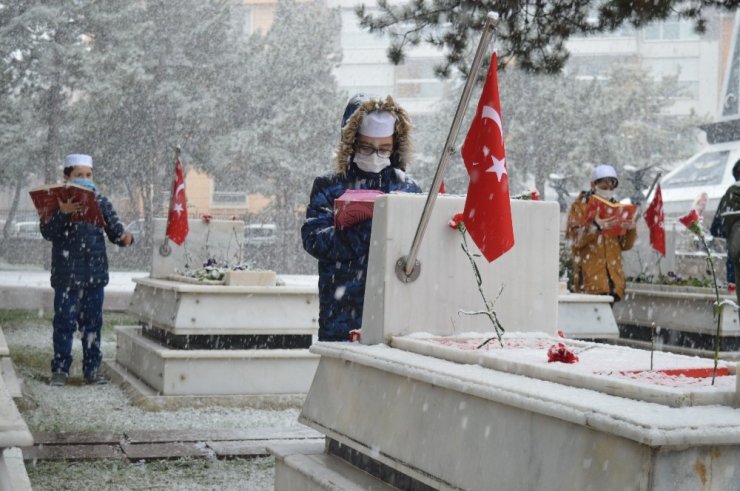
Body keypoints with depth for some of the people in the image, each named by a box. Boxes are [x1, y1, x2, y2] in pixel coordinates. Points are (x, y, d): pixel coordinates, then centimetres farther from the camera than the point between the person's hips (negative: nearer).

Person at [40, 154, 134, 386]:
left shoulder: (101, 202, 7)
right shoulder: (57, 201, -3)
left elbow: (114, 230, 6)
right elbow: (47, 232, -14)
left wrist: (125, 237, -16)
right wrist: (62, 213, -30)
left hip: (95, 274, 3)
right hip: (66, 275, -3)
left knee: (93, 323, 9)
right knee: (64, 323, 2)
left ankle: (92, 369, 16)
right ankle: (60, 369, 11)